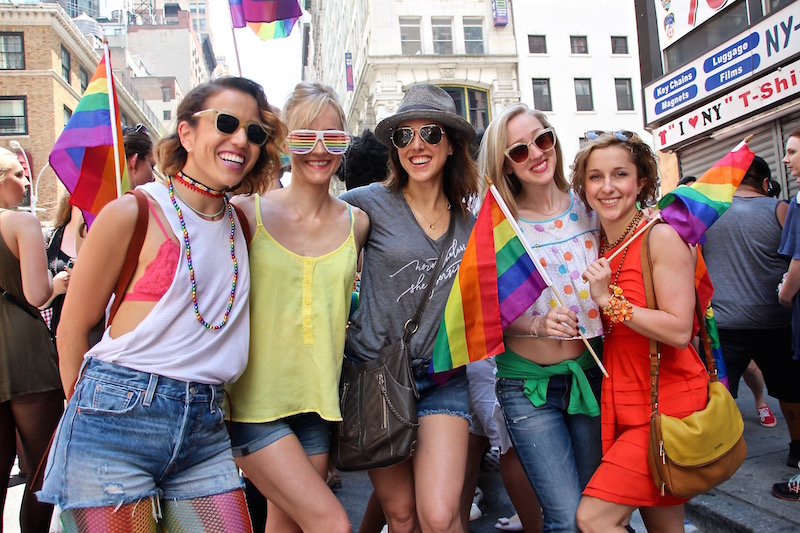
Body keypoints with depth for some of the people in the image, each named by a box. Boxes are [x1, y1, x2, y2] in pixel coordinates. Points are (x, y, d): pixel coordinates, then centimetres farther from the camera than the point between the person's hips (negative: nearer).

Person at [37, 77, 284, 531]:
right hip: (120, 420, -5)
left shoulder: (242, 224, 10)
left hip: (206, 431, 5)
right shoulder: (131, 213, -6)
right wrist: (94, 410, 3)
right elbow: (73, 331, 0)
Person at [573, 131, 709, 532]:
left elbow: (679, 330, -19)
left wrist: (609, 299, -21)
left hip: (667, 401, -7)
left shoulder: (661, 236, -12)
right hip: (623, 404, 7)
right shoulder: (601, 246, 10)